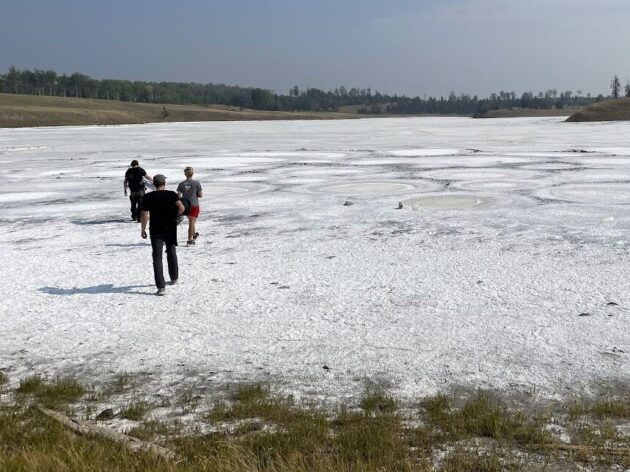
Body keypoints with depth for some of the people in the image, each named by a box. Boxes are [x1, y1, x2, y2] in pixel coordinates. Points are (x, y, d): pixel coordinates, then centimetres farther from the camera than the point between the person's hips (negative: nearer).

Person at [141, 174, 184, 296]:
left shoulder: (148, 197, -3)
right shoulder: (172, 194, -2)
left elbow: (145, 215, -6)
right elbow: (181, 208, -16)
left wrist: (143, 230, 4)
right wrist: (174, 215, 4)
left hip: (156, 231, -1)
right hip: (170, 229, 1)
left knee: (157, 258, -2)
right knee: (171, 253, 22)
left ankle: (161, 287, -12)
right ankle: (174, 278, 37)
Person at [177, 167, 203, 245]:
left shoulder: (181, 184, -4)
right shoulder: (196, 183, -10)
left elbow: (178, 196, -6)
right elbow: (200, 195, -7)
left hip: (185, 205, 3)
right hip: (194, 205, -3)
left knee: (191, 221, 24)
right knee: (191, 222, 2)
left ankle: (194, 235, 37)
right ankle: (190, 240, 3)